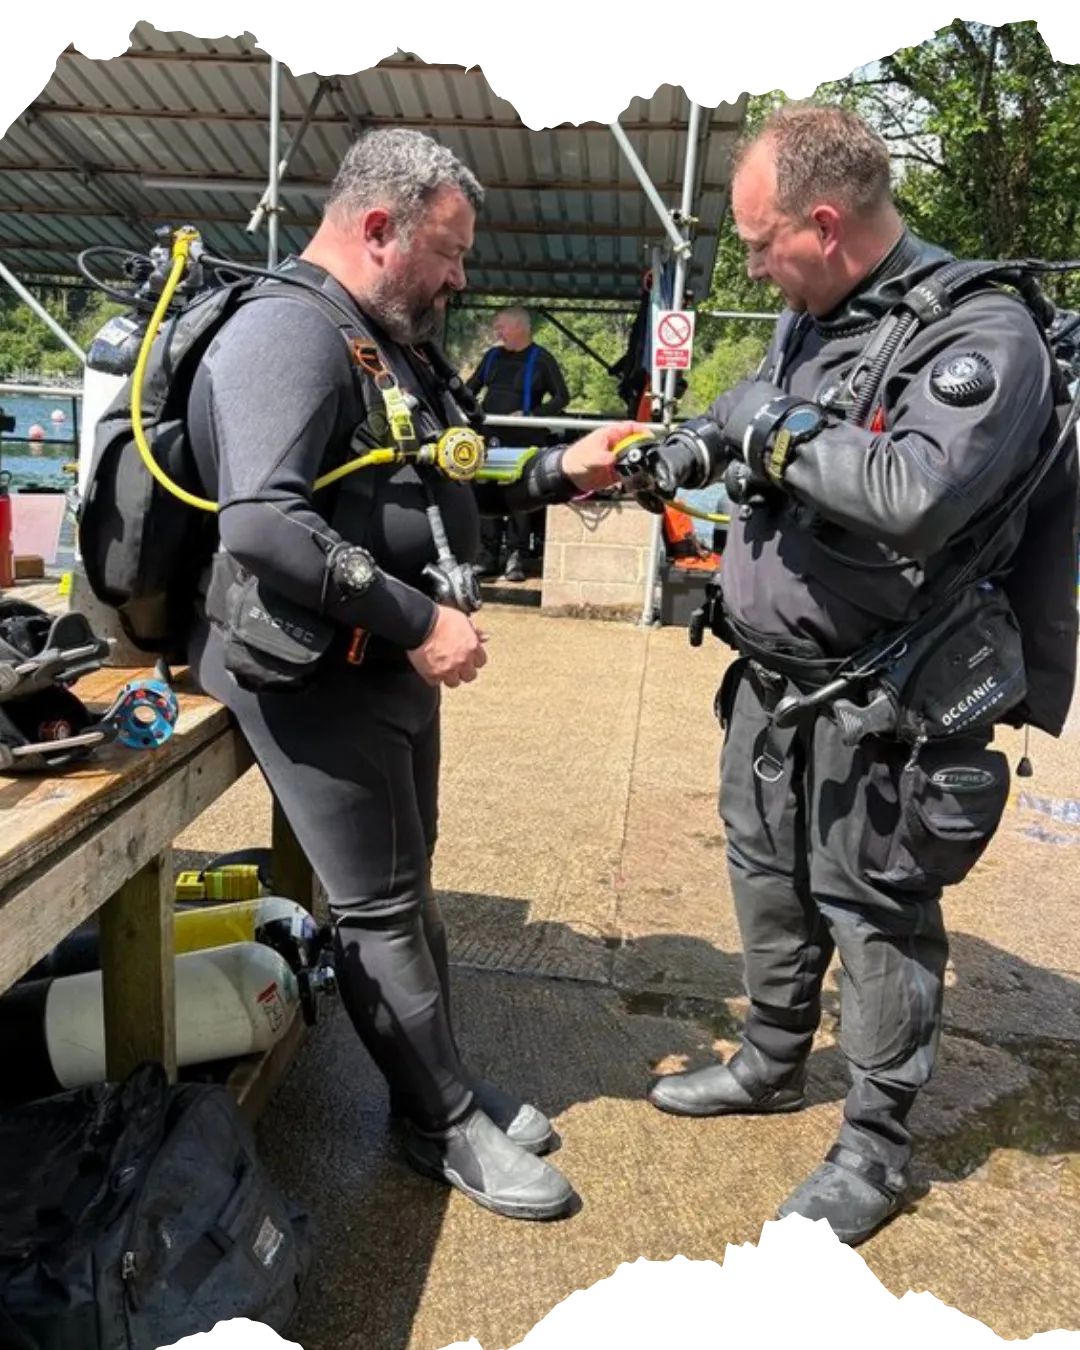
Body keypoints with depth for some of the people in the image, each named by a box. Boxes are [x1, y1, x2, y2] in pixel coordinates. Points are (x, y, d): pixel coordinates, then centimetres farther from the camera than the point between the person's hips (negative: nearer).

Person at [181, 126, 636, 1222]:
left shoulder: (390, 343, 15)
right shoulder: (289, 332, -17)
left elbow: (443, 484, 23)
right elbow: (262, 523, -30)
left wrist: (558, 471, 10)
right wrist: (417, 619, -26)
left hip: (391, 666, 10)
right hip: (311, 672, -10)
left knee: (404, 888, 18)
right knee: (382, 907, 3)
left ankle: (437, 1085, 34)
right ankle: (445, 1123, 20)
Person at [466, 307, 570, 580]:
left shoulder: (541, 359, -2)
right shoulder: (492, 356, 15)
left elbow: (562, 397, -4)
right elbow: (471, 388, 23)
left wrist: (531, 415, -15)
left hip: (523, 441, -5)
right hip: (489, 438, 5)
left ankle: (516, 558, 4)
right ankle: (489, 555, 10)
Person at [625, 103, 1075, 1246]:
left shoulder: (982, 333, -18)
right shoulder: (808, 322, 8)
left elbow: (916, 497, -34)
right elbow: (733, 422, 25)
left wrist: (777, 440, -22)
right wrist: (671, 450, 7)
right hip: (770, 683, 8)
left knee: (877, 918, 7)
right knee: (767, 880, 21)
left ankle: (876, 1148, 29)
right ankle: (772, 1063, 45)